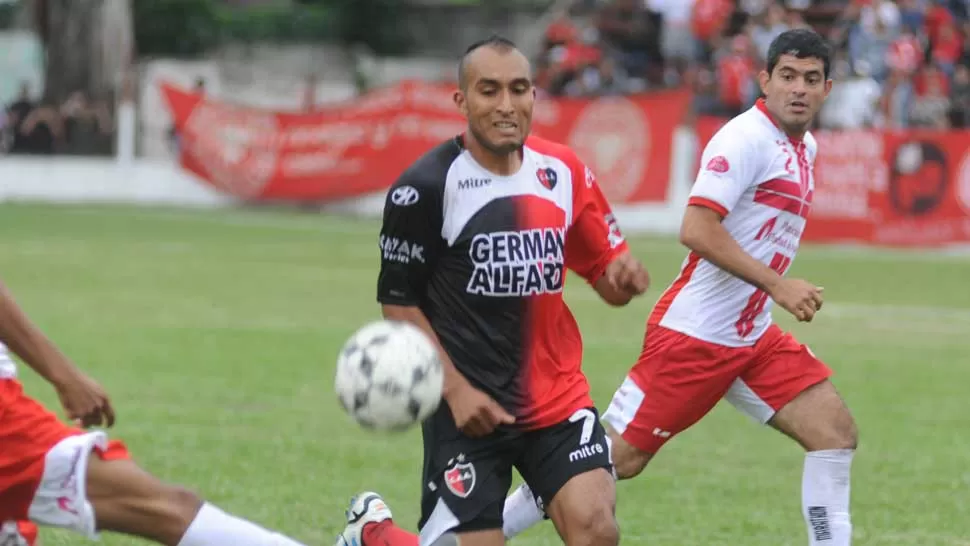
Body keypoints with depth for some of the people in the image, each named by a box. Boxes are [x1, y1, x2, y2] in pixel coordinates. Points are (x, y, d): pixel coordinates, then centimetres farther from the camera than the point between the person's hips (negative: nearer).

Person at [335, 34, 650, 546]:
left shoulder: (564, 172, 2)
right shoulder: (424, 187, -11)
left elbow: (605, 274, 10)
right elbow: (398, 302, -5)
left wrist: (624, 276, -14)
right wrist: (456, 390, -12)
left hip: (558, 401, 4)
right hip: (470, 408, -4)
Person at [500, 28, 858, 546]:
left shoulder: (804, 148, 12)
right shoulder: (746, 138, -16)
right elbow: (696, 229, -27)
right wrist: (778, 286, -27)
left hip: (753, 337, 9)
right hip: (693, 333, -8)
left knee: (835, 431, -4)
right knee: (619, 457, -5)